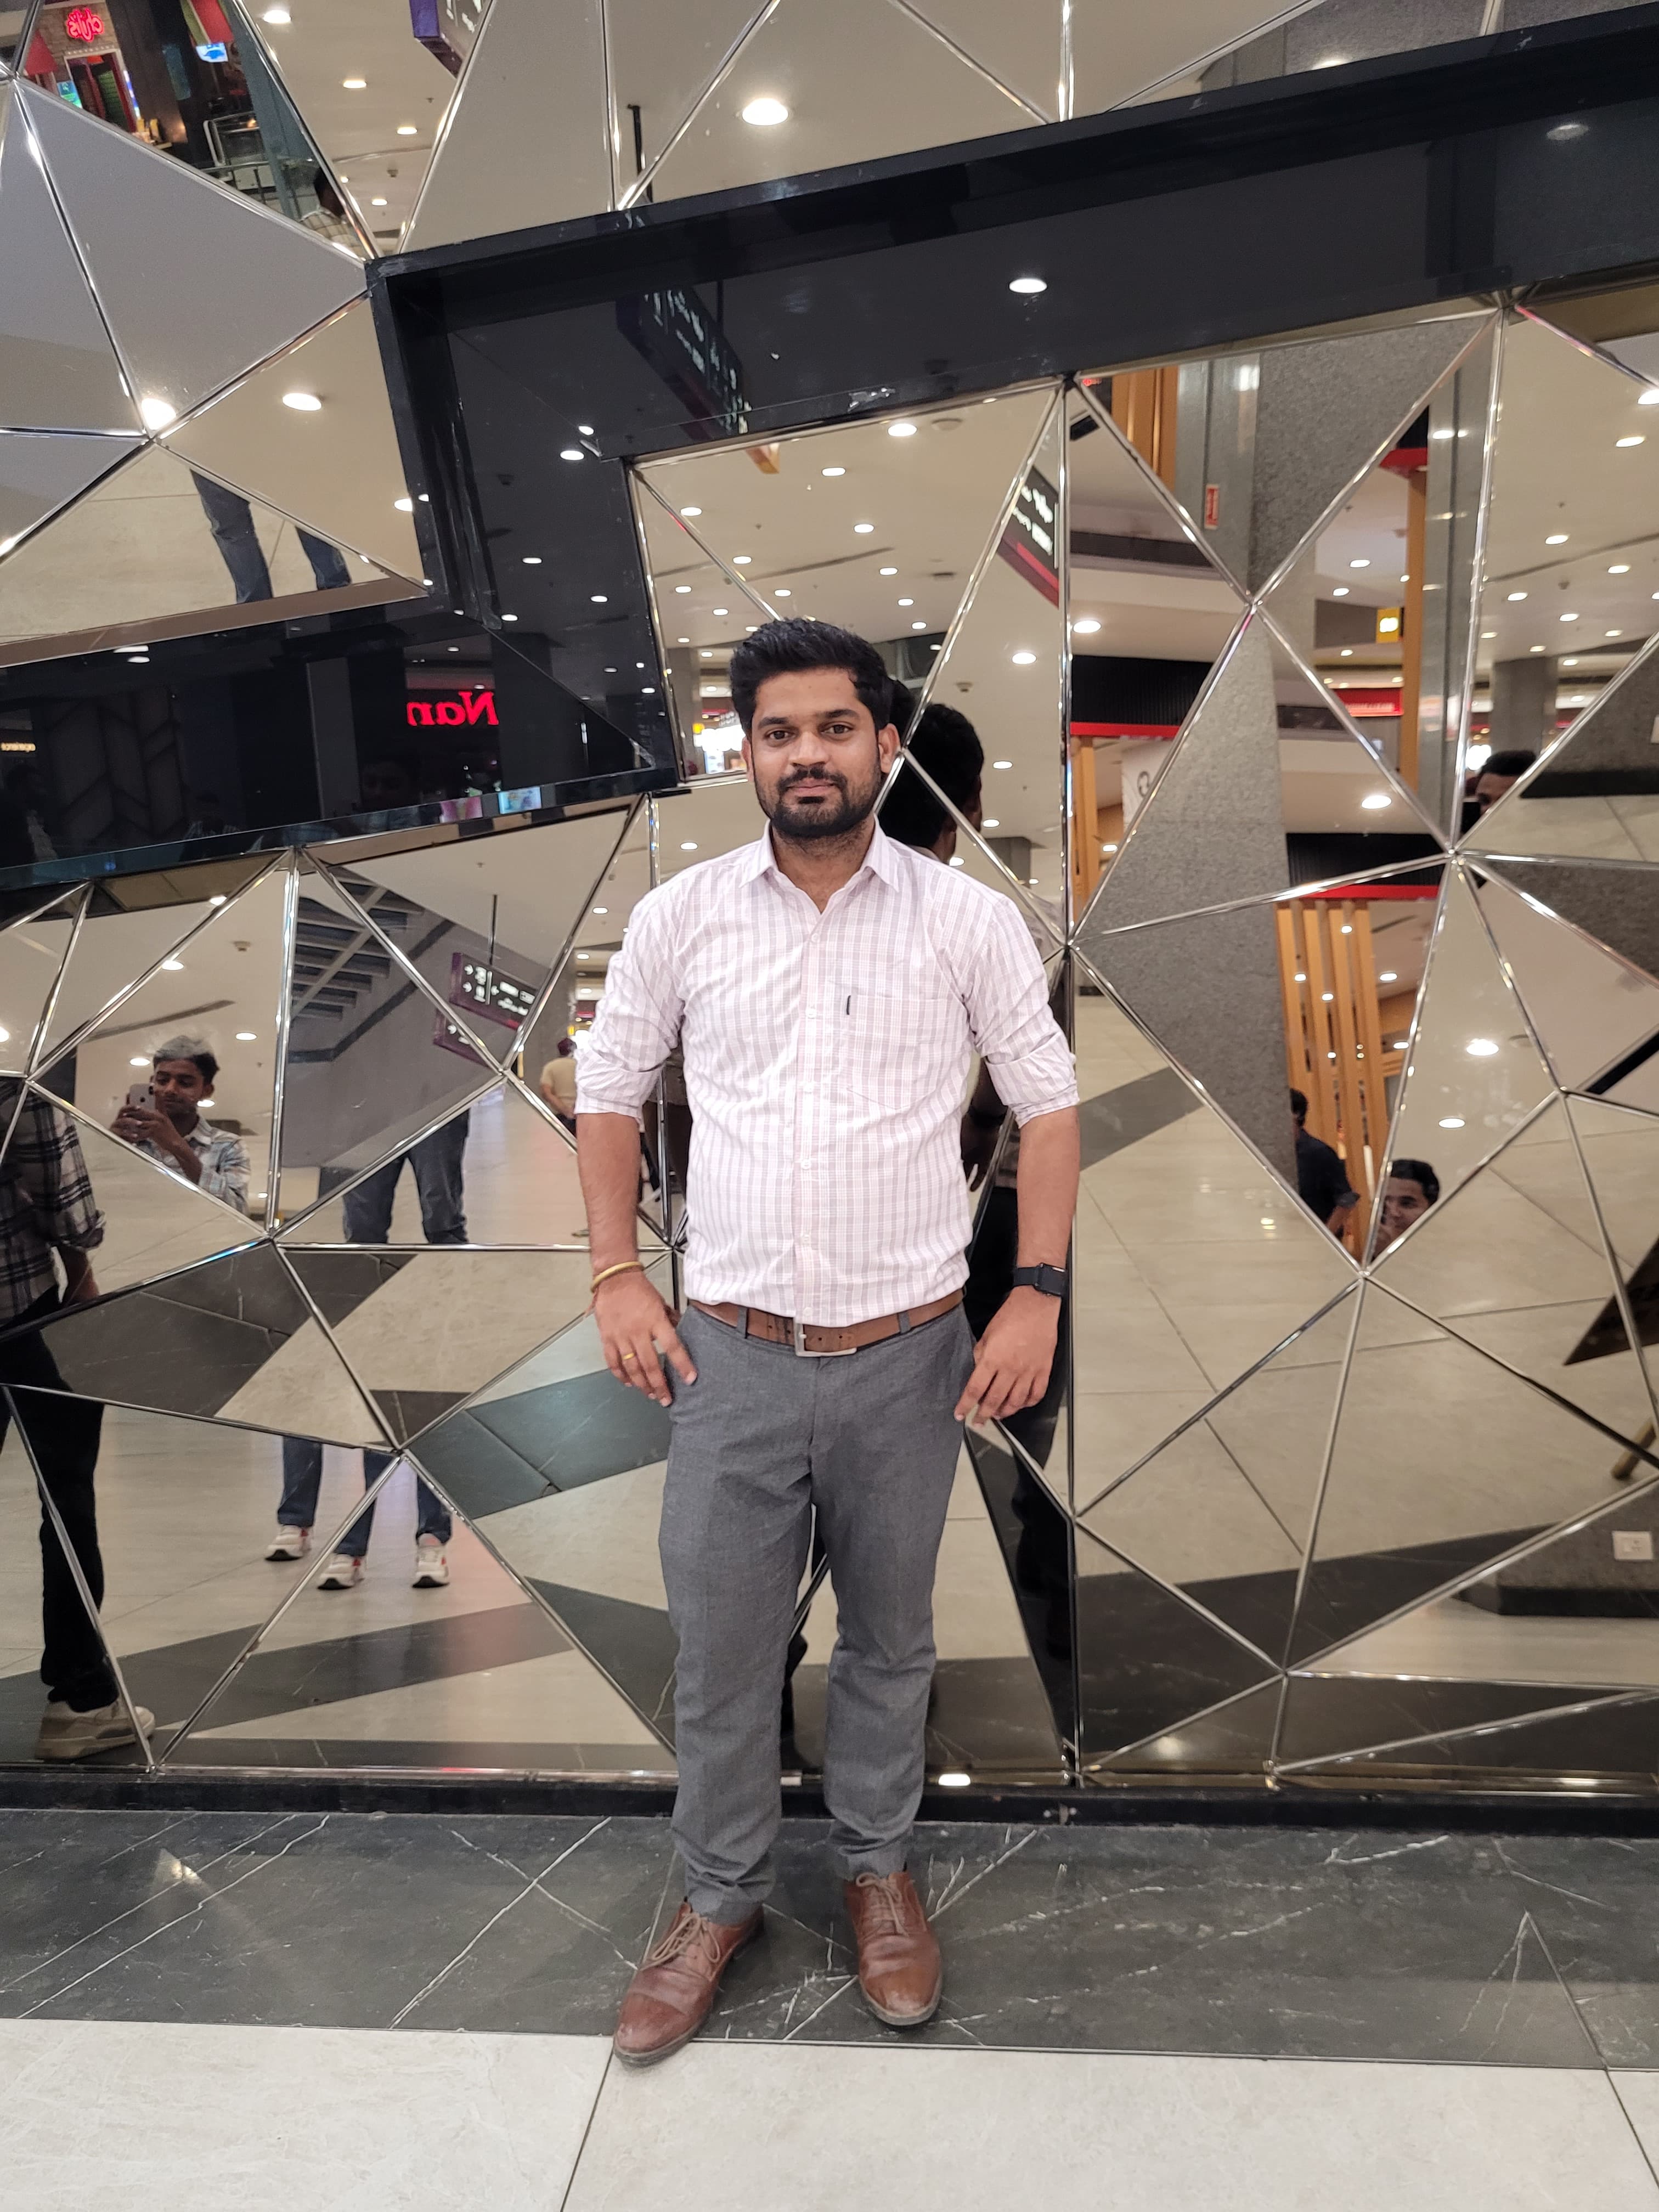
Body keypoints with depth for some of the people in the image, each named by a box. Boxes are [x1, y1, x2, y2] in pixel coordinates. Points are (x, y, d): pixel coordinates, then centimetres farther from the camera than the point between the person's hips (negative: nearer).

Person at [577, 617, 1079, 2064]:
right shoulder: (681, 916, -1)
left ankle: (878, 1869, 42)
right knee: (720, 1647, 11)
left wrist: (1038, 1293, -6)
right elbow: (607, 1089, 9)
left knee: (891, 1634, 18)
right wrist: (617, 1276, 2)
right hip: (732, 1354, 1)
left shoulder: (968, 918, -4)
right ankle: (721, 1898, 35)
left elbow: (1049, 1103, 2)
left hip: (909, 1353, 0)